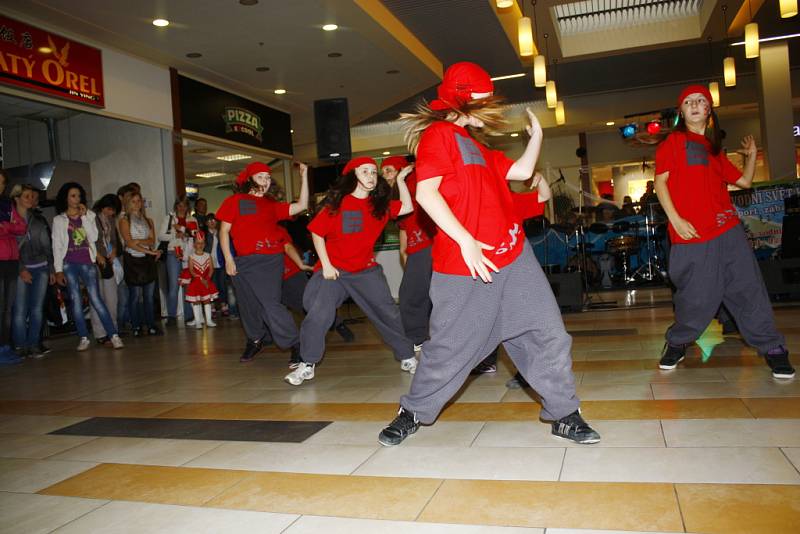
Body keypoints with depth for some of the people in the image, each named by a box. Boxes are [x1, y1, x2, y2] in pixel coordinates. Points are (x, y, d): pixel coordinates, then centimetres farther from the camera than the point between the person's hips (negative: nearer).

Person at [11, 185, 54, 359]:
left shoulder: (39, 219, 12)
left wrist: (52, 270, 11)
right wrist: (21, 270, -10)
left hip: (41, 268, 3)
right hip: (22, 269, -3)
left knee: (37, 308, 2)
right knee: (20, 310, -7)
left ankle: (34, 345, 7)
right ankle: (21, 346, 1)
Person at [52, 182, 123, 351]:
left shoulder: (88, 216, 12)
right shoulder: (59, 220, 8)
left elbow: (93, 237, -2)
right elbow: (56, 246, 4)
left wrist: (84, 216, -5)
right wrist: (58, 270, -3)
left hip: (87, 262, 0)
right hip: (69, 264, 0)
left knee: (96, 299, -8)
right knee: (76, 301, 0)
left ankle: (114, 335, -10)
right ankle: (84, 338, 7)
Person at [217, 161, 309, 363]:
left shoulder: (272, 205, 15)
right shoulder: (234, 201, 9)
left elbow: (301, 206, 8)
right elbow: (224, 230, 7)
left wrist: (304, 176, 6)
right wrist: (228, 259, -2)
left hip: (271, 260, -1)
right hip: (243, 262, 1)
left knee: (270, 304, -13)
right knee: (249, 305, 10)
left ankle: (296, 344, -7)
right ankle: (254, 341, 33)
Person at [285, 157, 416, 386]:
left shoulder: (380, 204, 2)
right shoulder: (336, 204, -8)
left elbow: (407, 207, -5)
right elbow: (317, 234, -5)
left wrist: (400, 180, -4)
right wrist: (326, 265, -10)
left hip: (366, 270, 3)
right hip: (334, 270, -2)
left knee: (388, 313, 4)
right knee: (317, 315, -11)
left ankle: (407, 358, 19)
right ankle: (307, 365, 5)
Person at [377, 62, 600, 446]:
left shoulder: (475, 145, 24)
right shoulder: (439, 134, -4)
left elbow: (522, 171, 28)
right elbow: (425, 192, -17)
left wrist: (536, 134, 22)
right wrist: (465, 241, -21)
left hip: (514, 258, 8)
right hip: (465, 267, -8)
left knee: (548, 334, 4)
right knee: (449, 347, 1)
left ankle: (564, 414, 16)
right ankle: (413, 413, 22)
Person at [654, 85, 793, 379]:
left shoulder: (714, 148, 21)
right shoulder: (673, 141, 4)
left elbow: (743, 181, 25)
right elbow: (660, 181, -4)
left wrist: (751, 155, 14)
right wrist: (675, 219, -13)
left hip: (728, 231, 5)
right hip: (692, 235, -5)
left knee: (748, 289, 2)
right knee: (698, 298, -2)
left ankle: (772, 349, 13)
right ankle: (676, 344, 20)